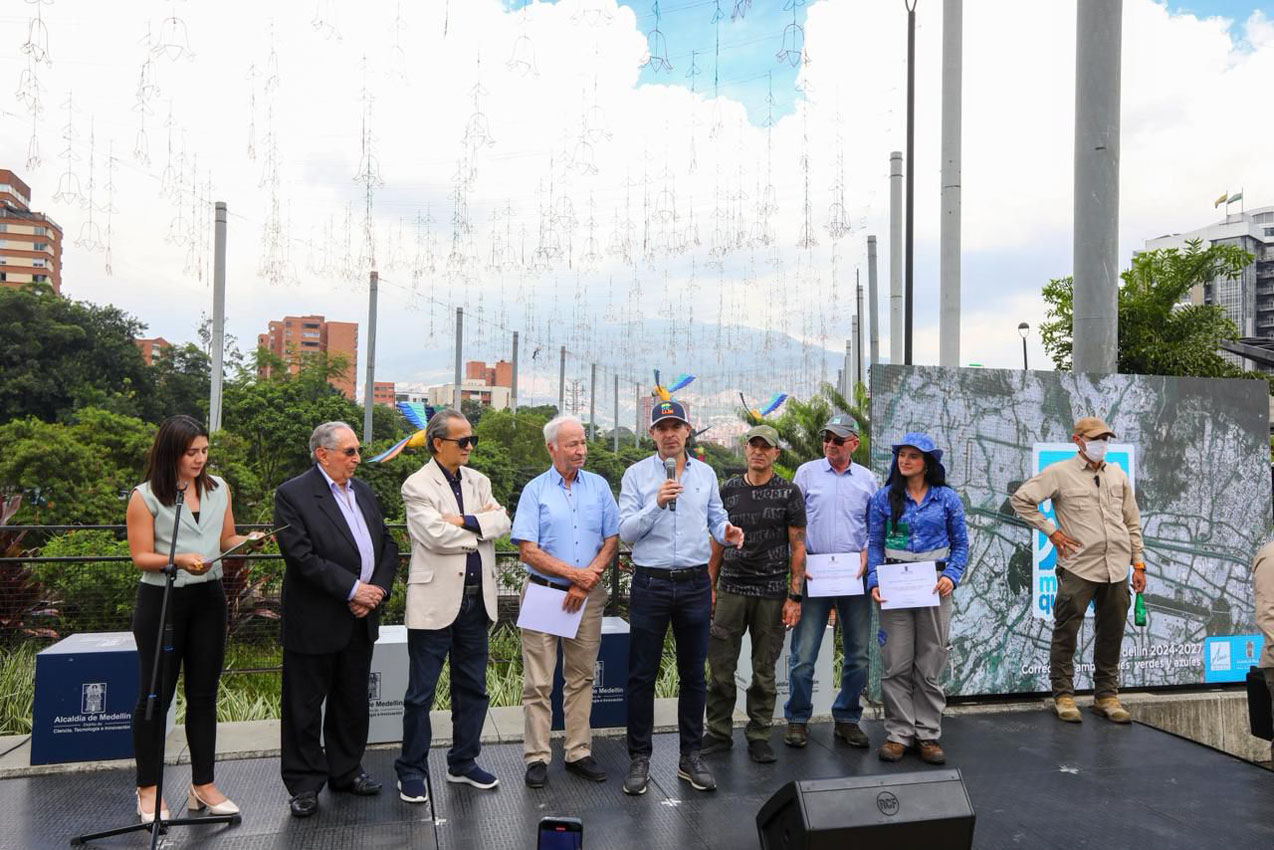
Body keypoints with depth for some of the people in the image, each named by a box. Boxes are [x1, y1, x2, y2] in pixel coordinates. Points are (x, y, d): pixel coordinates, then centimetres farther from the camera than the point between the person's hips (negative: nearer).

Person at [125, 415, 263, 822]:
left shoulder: (218, 489, 5)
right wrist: (178, 559, -25)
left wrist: (248, 540, -7)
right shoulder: (145, 496, -8)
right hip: (161, 600, -4)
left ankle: (203, 784, 21)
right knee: (155, 694, 5)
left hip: (208, 598, 4)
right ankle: (148, 789, 20)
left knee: (203, 694, 10)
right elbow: (141, 557, -8)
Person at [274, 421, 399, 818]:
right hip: (315, 621, -6)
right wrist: (352, 589, -19)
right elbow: (302, 557, -20)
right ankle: (304, 784, 19)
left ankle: (345, 771, 32)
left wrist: (377, 589, -5)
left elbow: (387, 545, 11)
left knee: (352, 701, 17)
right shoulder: (293, 495, -12)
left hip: (361, 619, 7)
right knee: (305, 706, 6)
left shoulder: (364, 492, 10)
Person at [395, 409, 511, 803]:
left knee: (472, 688, 15)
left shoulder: (478, 481, 11)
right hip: (436, 600, -6)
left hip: (477, 599, 6)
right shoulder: (417, 485, -7)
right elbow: (436, 535, -20)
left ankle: (463, 762, 29)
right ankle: (411, 770, 18)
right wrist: (481, 524, -8)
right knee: (421, 692, 4)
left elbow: (502, 521, -2)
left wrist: (465, 522, -17)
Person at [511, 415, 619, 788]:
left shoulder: (599, 487, 6)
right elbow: (528, 551, -7)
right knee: (538, 682, 1)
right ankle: (537, 757, 9)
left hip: (588, 596, 3)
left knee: (581, 678, 10)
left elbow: (612, 540, 5)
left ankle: (579, 753, 18)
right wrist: (574, 573, -12)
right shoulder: (535, 490, -1)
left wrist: (589, 578, -9)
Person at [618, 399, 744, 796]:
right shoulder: (636, 474, 0)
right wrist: (657, 503, -20)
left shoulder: (706, 474, 8)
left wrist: (727, 532, -11)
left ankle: (691, 755, 23)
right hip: (650, 584, -2)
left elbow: (716, 519, 11)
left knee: (693, 674, 11)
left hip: (695, 584, 2)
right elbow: (626, 531, -7)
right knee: (642, 675, 3)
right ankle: (639, 758, 15)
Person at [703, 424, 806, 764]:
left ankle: (759, 736, 20)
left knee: (764, 670, 7)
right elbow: (718, 542, 12)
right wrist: (709, 586, 7)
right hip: (731, 590, 2)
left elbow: (797, 547, -2)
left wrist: (794, 597, -7)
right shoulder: (729, 490, 7)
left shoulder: (789, 493, -1)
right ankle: (719, 732, 17)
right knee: (721, 666, 3)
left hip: (772, 592, -2)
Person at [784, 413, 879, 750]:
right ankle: (797, 720, 14)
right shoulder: (806, 472, 4)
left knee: (857, 655, 8)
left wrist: (866, 553, -5)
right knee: (803, 655, -1)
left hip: (854, 574, 2)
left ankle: (847, 719, 23)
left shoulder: (867, 479, 9)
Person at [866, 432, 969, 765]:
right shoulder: (884, 497, 5)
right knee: (896, 665, 1)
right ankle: (898, 733, 12)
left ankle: (928, 734, 17)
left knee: (930, 665, 6)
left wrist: (951, 576, -7)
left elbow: (961, 543, 8)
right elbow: (874, 544, 6)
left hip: (933, 587, 0)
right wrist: (875, 582, -7)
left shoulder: (946, 498, 5)